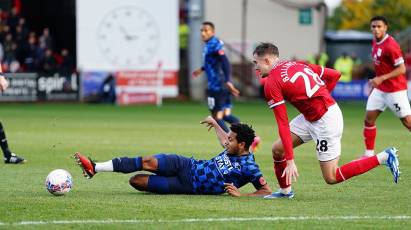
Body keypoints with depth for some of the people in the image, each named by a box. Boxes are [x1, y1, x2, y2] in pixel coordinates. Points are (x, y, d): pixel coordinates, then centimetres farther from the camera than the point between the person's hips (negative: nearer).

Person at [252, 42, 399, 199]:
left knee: (331, 178, -1)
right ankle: (285, 191, 25)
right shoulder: (296, 64, 10)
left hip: (326, 121, -10)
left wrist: (290, 161, -17)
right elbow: (334, 75, 11)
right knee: (277, 149, 10)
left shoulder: (271, 83, -13)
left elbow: (283, 124, -17)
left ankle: (384, 158, -1)